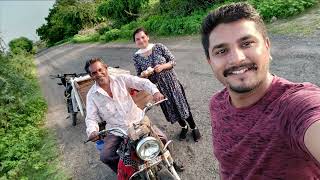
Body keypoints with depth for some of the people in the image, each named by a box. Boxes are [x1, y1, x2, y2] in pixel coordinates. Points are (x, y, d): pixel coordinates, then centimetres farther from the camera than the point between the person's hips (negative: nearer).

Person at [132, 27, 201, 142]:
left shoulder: (159, 47, -11)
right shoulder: (136, 57, -5)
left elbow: (173, 61, -7)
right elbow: (139, 75, 3)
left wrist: (162, 66, -24)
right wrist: (144, 74, -19)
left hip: (171, 82, -2)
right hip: (158, 88, 3)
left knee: (182, 105, 8)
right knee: (170, 109, 16)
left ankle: (194, 128, 32)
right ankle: (183, 127, 43)